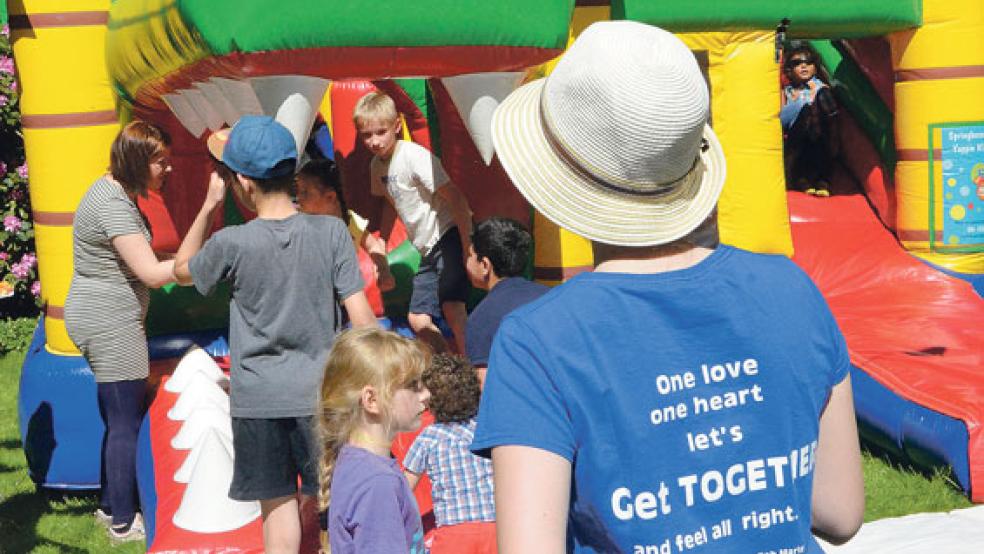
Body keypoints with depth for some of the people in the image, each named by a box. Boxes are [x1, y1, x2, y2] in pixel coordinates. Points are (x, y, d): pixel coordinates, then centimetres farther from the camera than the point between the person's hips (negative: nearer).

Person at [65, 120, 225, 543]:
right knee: (126, 423, -1)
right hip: (110, 324, -10)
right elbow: (152, 273, -27)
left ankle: (110, 504, 30)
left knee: (117, 419, 19)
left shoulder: (115, 190, 10)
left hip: (103, 320, 10)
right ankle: (123, 522, 8)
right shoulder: (114, 206, -22)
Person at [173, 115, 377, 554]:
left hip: (258, 398, -1)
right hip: (319, 393, 1)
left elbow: (183, 270, 12)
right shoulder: (331, 232, -9)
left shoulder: (232, 244, -10)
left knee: (277, 504, 9)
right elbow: (361, 318, -8)